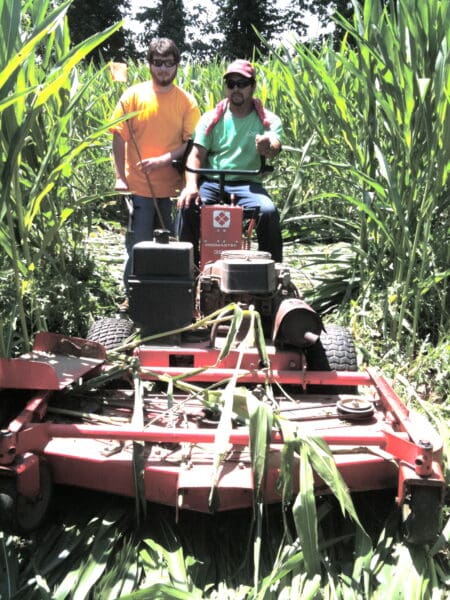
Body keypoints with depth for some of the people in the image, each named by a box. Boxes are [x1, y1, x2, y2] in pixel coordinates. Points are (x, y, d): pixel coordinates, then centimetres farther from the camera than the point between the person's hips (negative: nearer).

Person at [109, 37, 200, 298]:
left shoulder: (187, 101, 3)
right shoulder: (134, 95, 1)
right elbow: (120, 137, -1)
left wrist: (162, 160, -17)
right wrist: (120, 177, -9)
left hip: (173, 187, 1)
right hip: (139, 186, -1)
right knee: (139, 245, 3)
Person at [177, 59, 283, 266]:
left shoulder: (268, 120, 6)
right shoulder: (212, 118, 10)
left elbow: (274, 148, -15)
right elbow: (196, 155, 2)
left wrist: (268, 148, -42)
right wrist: (191, 185, -18)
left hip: (247, 184, -1)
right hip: (210, 183, 1)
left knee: (269, 211, -30)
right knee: (188, 206, -29)